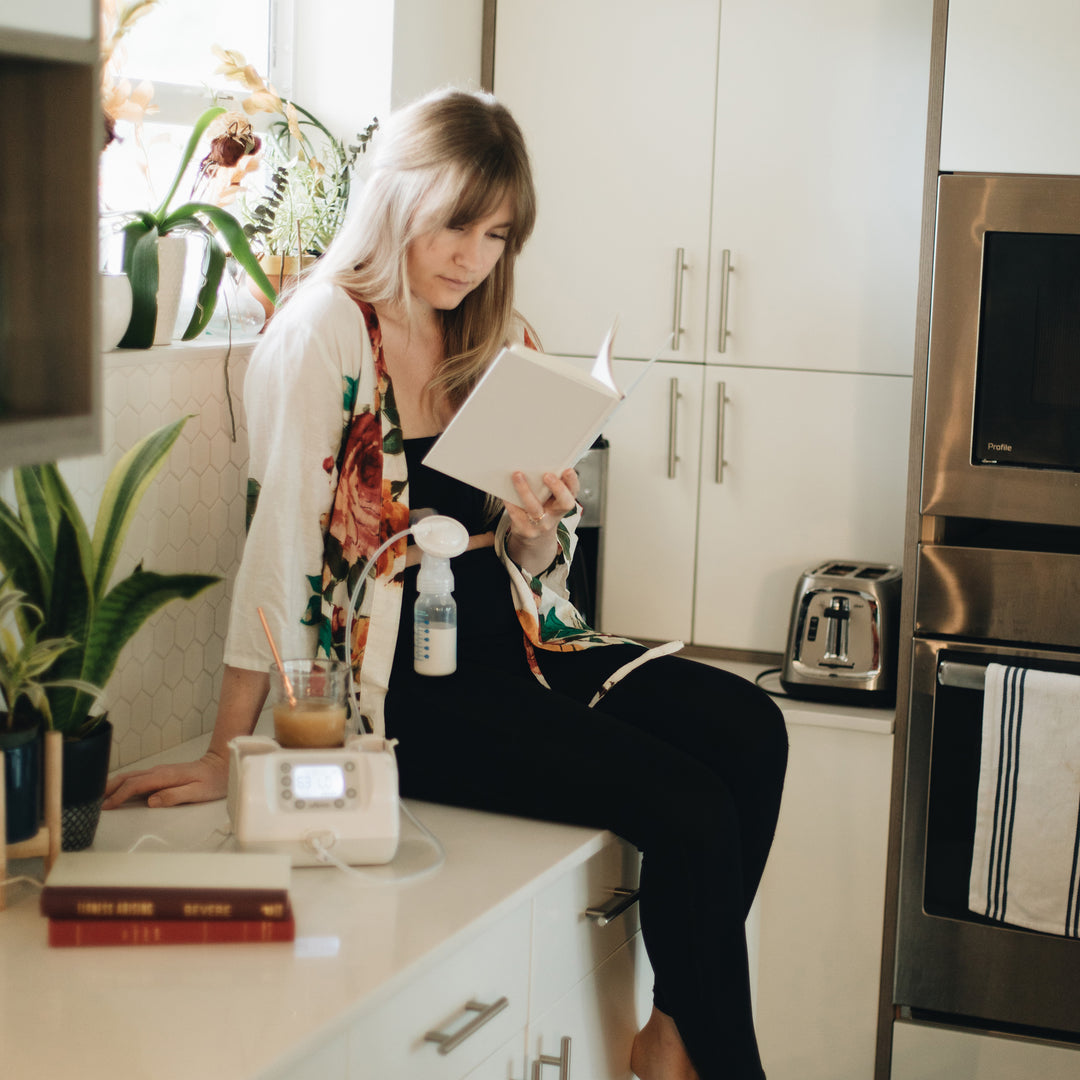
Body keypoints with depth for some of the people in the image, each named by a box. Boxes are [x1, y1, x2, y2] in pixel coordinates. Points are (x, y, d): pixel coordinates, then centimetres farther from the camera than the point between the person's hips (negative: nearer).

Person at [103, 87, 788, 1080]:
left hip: (512, 644, 7)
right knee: (689, 805, -20)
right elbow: (281, 541, -14)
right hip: (400, 683, -7)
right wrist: (229, 755, -16)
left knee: (749, 730, -14)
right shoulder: (326, 331, -10)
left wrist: (535, 531, -10)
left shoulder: (503, 343, 10)